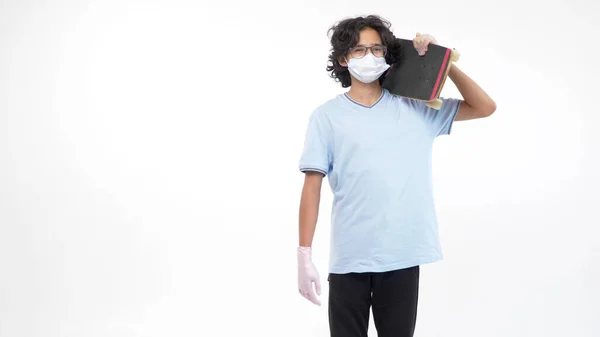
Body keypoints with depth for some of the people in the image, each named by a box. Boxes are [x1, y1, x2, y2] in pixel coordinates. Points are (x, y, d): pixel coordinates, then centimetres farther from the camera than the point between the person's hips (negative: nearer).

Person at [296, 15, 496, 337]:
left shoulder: (414, 108, 7)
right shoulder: (327, 116, 1)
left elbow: (484, 107, 9)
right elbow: (312, 186, -2)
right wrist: (304, 255, -7)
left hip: (403, 255, 2)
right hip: (349, 258, -2)